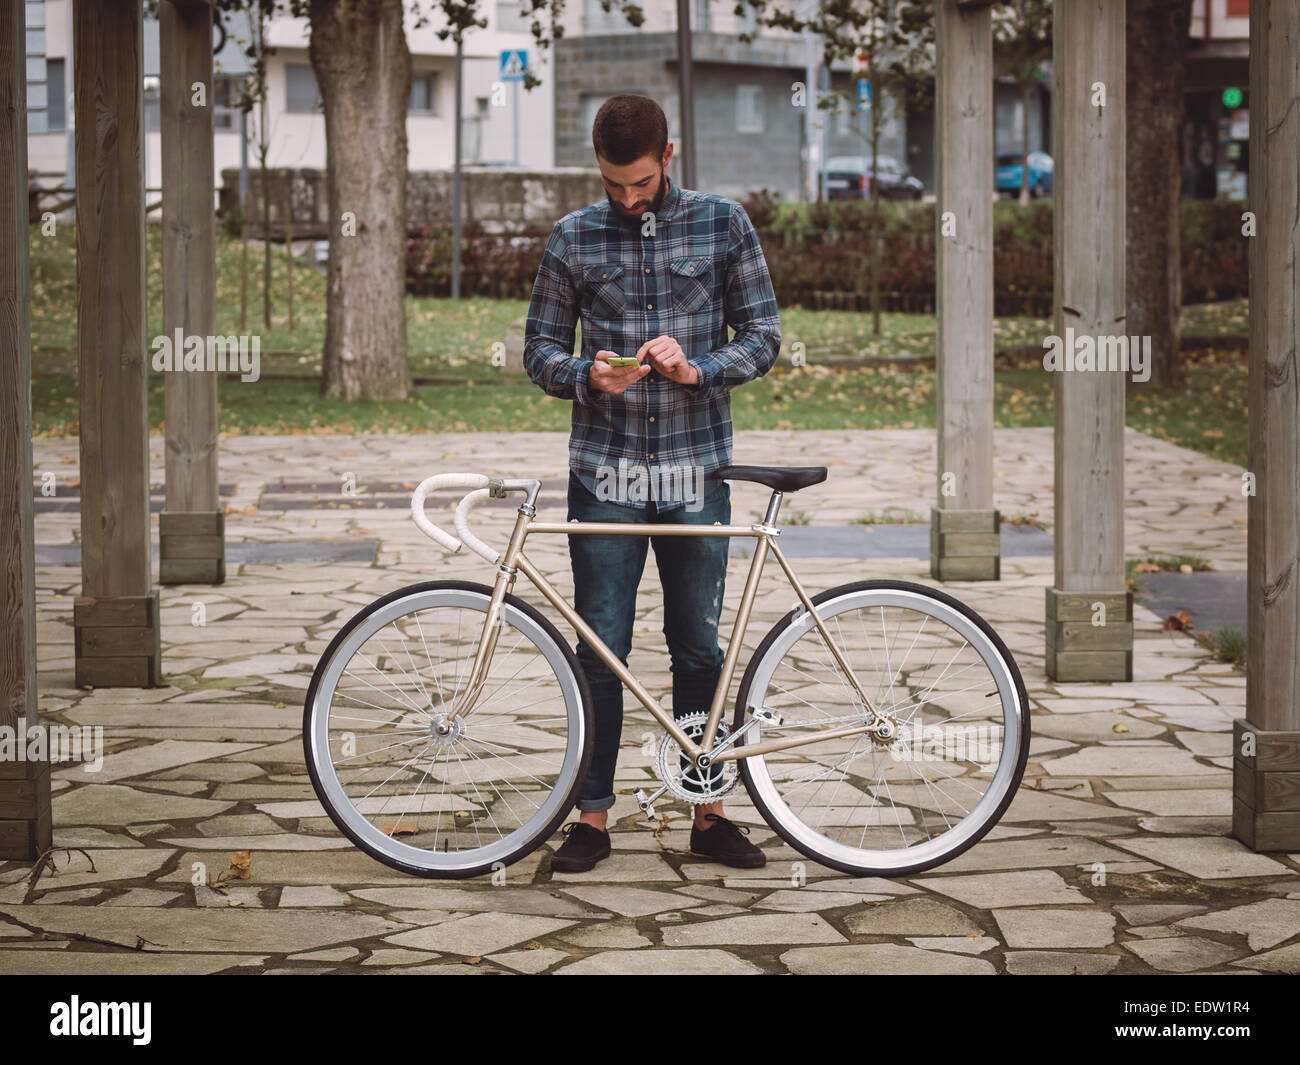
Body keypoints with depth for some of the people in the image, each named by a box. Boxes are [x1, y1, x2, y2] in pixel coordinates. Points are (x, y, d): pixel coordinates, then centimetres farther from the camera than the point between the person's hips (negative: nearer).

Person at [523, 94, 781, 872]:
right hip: (605, 472, 0)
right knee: (601, 649, 2)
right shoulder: (574, 238, 4)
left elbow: (764, 337, 3)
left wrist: (697, 369, -15)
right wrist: (588, 376, -15)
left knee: (699, 647, 7)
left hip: (696, 470, 0)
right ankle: (594, 815, 12)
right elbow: (541, 347, 7)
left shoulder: (723, 224, 2)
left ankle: (708, 811, 18)